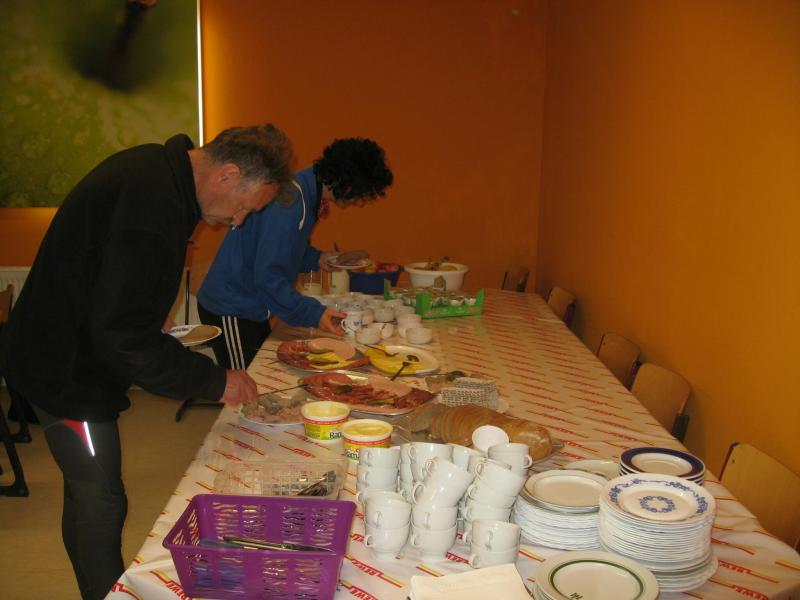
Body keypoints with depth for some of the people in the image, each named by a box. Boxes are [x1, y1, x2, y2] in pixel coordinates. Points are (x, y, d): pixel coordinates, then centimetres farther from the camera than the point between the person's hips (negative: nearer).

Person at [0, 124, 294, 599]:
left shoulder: (155, 168, 2)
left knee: (92, 497, 20)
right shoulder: (153, 209, -30)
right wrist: (215, 381, -22)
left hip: (63, 355, 10)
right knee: (99, 502, 1)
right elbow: (123, 337, -30)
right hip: (66, 372, -10)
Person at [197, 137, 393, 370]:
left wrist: (316, 259, 6)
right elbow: (268, 276, -27)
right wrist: (313, 314, -24)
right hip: (230, 310, -10)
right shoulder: (290, 200, -25)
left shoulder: (306, 192, 6)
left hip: (253, 308, 10)